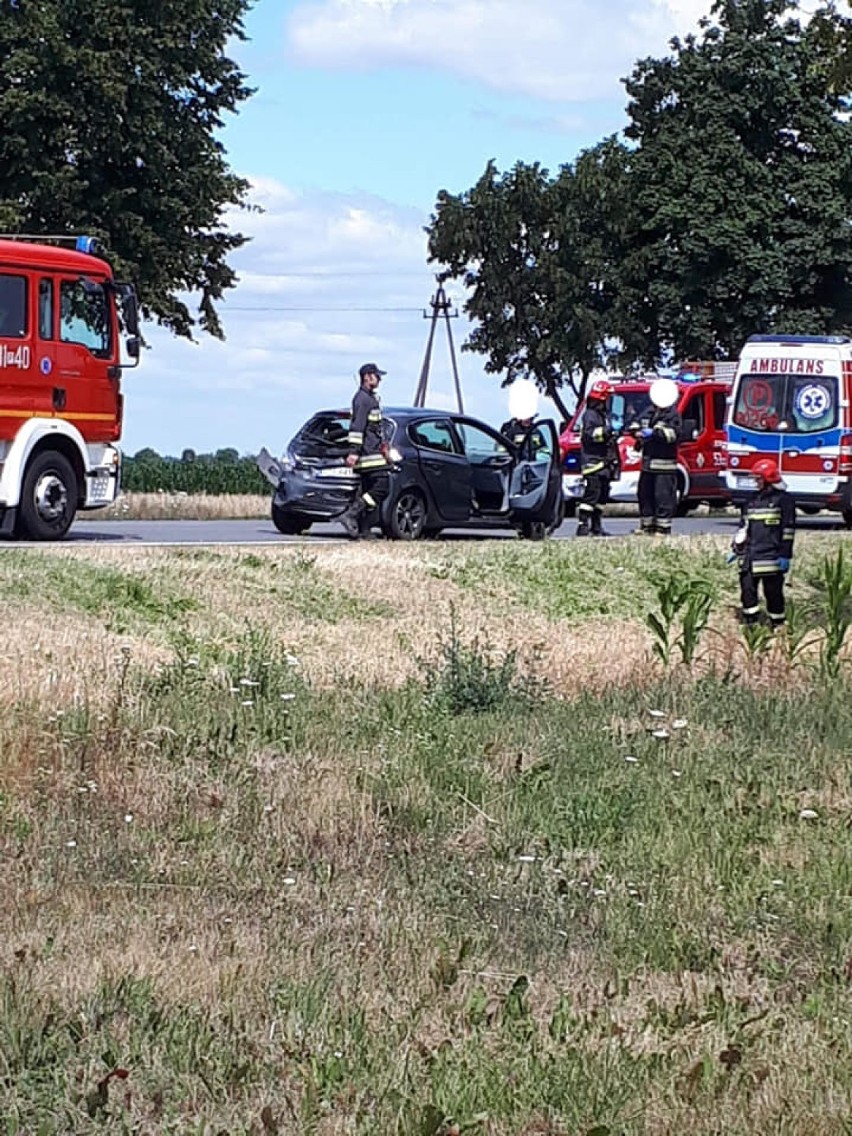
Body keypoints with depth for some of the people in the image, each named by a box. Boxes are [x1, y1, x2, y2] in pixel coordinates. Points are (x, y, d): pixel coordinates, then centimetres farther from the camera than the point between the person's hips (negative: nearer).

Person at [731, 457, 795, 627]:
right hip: (750, 557, 6)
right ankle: (750, 624, 9)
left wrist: (785, 555, -12)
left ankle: (777, 625, 9)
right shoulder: (753, 501, 17)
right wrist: (737, 549, 16)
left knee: (773, 592, 0)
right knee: (747, 589, 2)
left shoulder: (783, 500, -3)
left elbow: (788, 530, -7)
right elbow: (743, 526, 22)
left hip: (771, 556, -6)